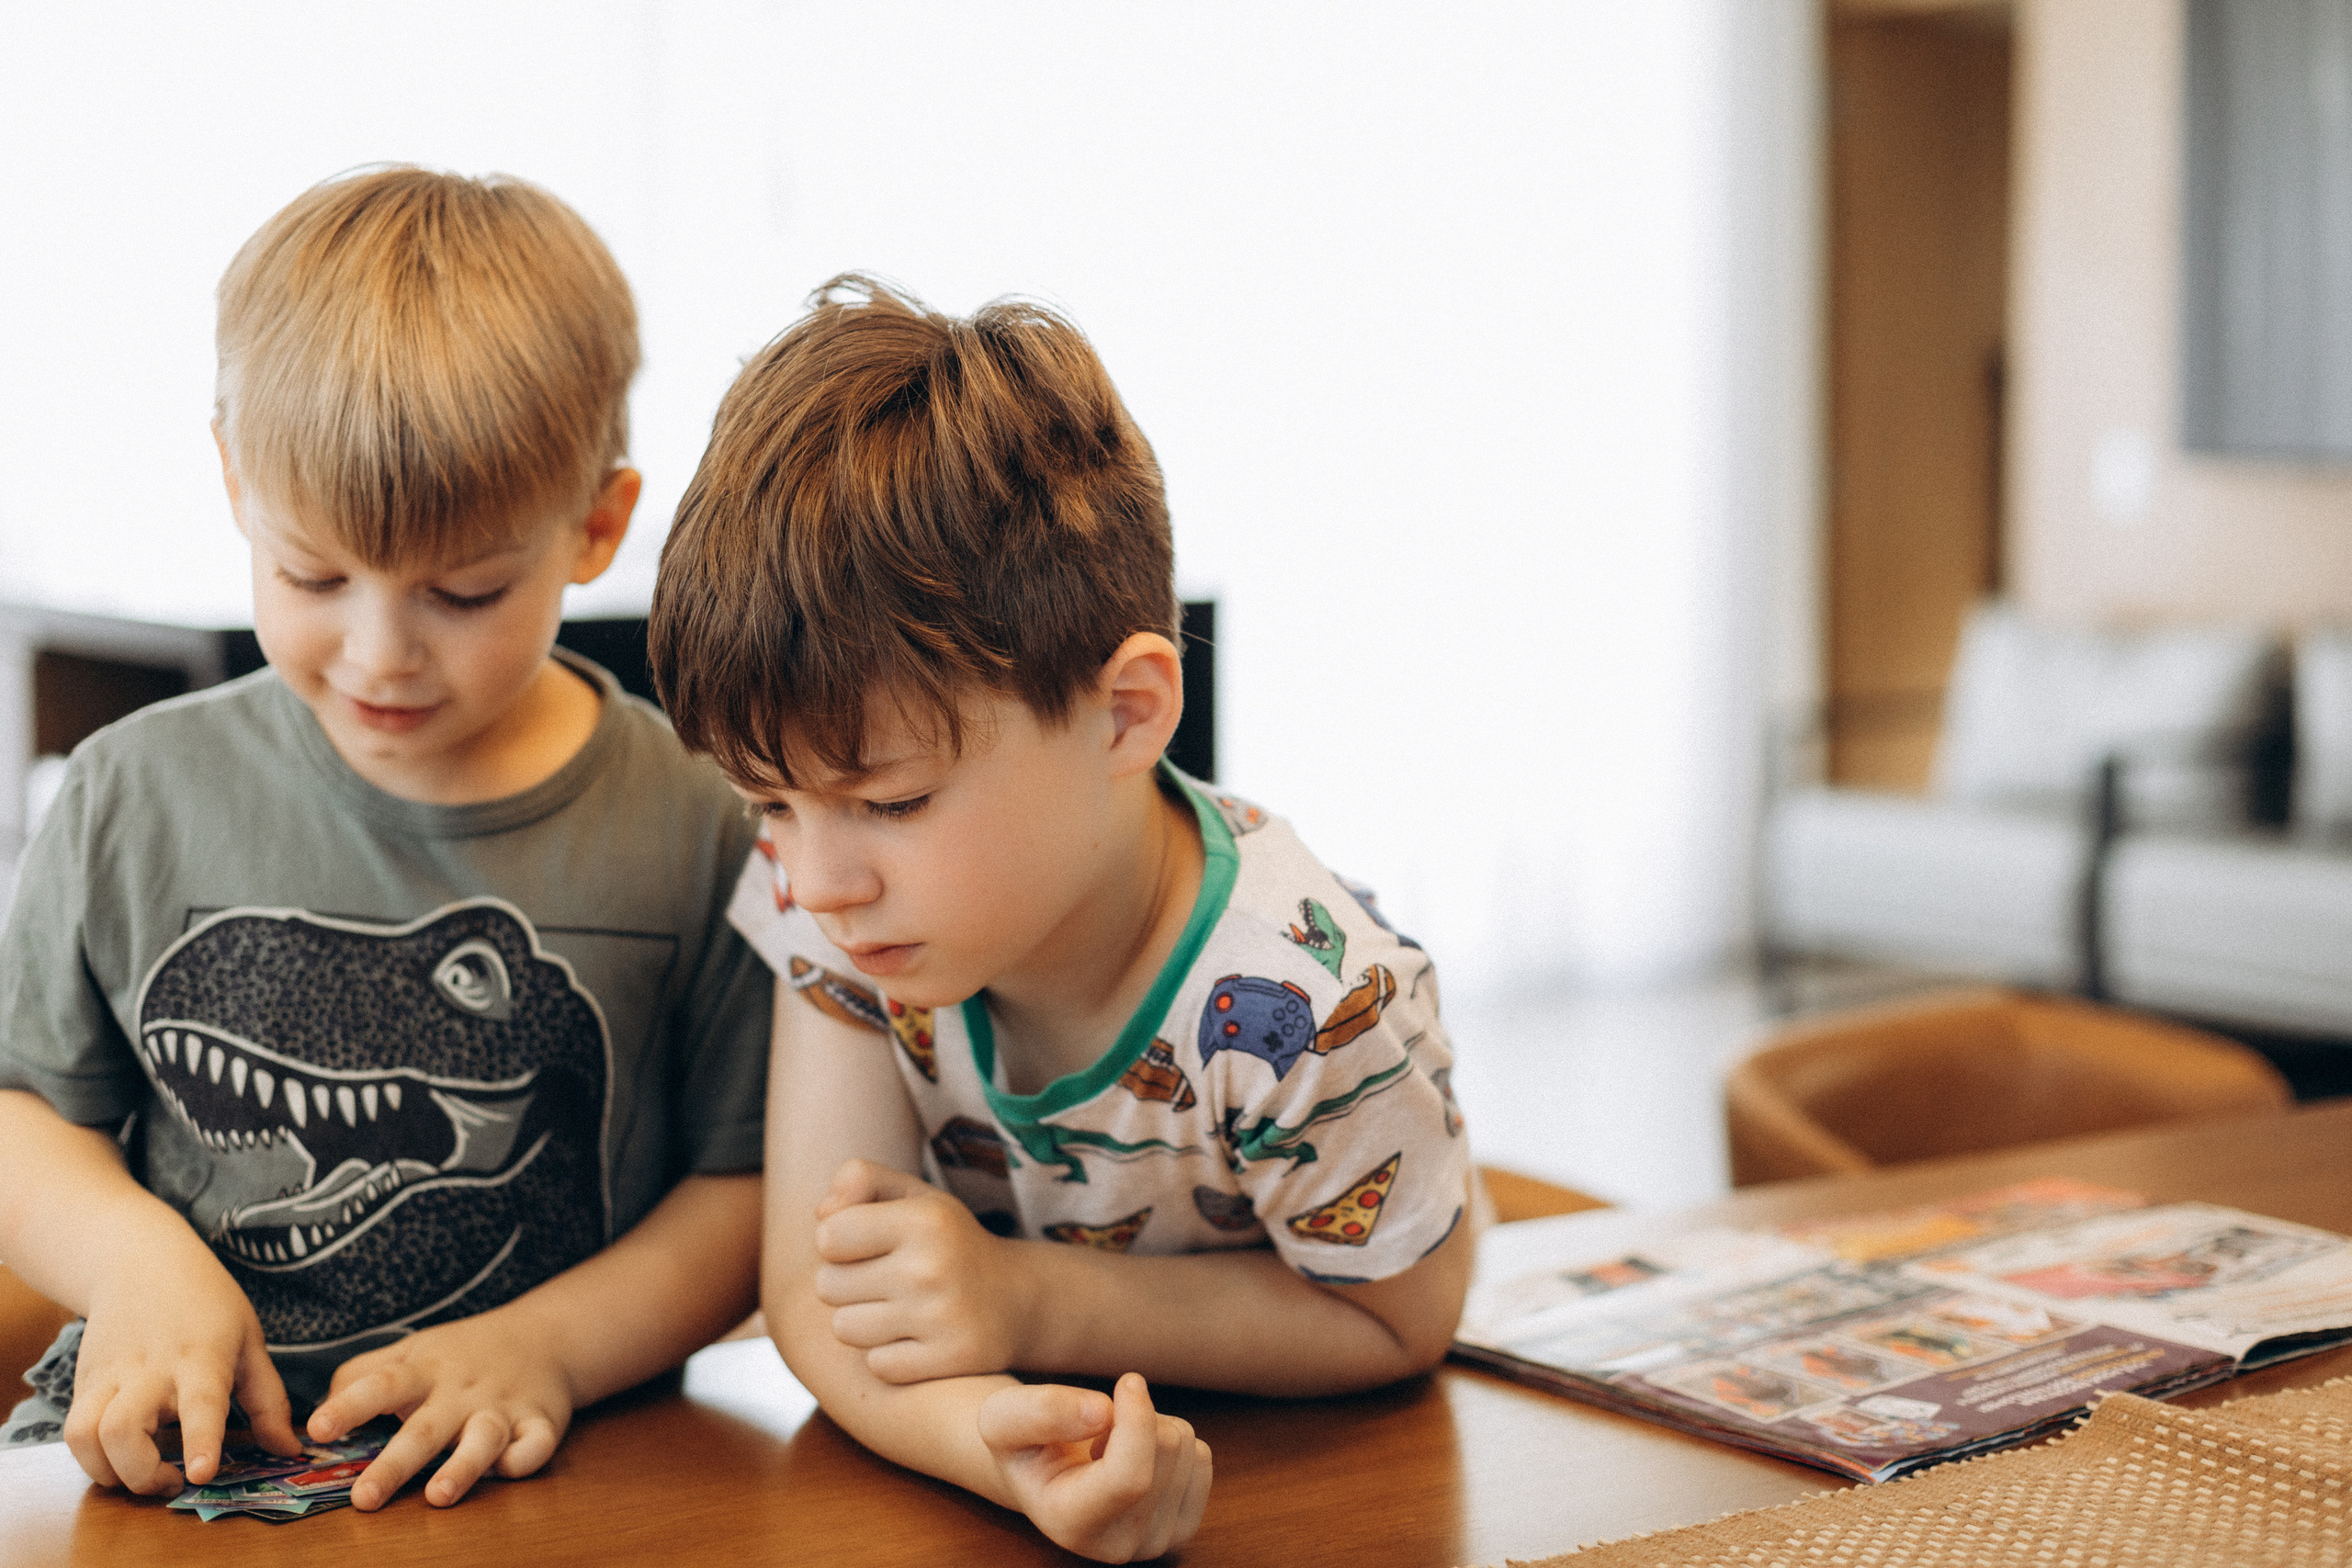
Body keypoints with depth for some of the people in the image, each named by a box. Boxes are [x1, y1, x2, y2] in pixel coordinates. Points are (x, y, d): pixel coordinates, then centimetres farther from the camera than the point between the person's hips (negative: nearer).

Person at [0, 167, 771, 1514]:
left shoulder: (696, 833, -3)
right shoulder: (138, 797, 4)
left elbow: (750, 1186, 2)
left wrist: (548, 1344, -11)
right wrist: (129, 1250, -8)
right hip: (170, 1457, 1)